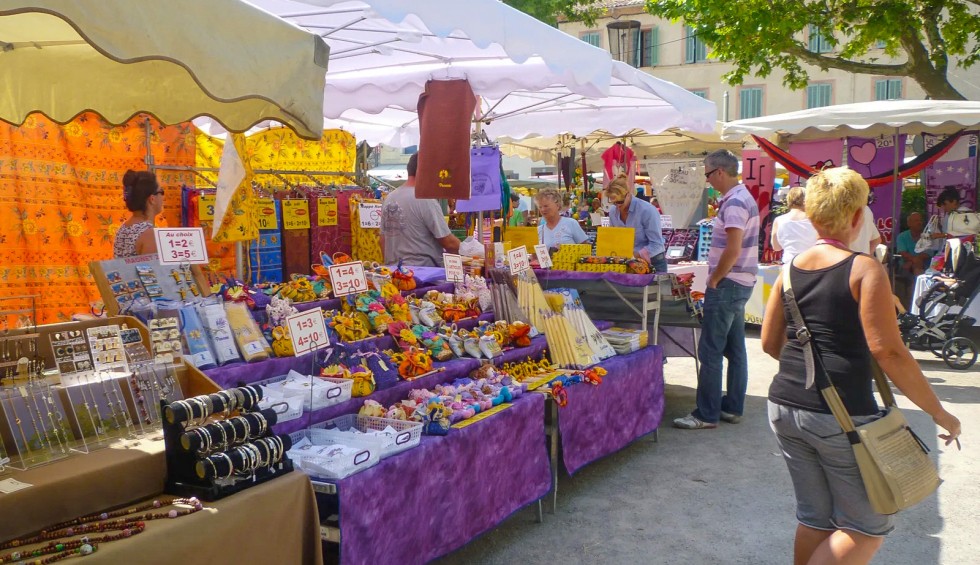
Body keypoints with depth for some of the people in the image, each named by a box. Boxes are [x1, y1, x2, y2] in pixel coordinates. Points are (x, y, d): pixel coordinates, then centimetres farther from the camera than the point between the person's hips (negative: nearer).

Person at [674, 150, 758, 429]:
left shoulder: (734, 202, -18)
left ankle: (706, 415, 0)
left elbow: (732, 250, -25)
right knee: (735, 350, 14)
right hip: (739, 283, 11)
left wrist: (713, 280, -14)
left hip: (728, 284, -10)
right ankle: (732, 408, 21)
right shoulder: (742, 197, 14)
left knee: (710, 352, -5)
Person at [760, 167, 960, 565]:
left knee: (814, 519, 18)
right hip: (842, 416, -6)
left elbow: (770, 343, 11)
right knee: (867, 527, 10)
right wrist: (938, 412, -6)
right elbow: (888, 352, -15)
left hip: (785, 408, 6)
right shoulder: (865, 270, -10)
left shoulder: (790, 269, 7)